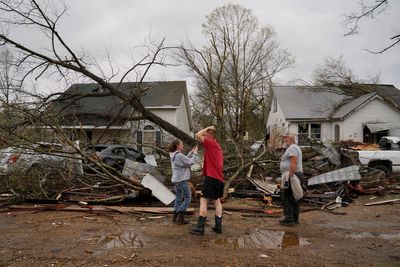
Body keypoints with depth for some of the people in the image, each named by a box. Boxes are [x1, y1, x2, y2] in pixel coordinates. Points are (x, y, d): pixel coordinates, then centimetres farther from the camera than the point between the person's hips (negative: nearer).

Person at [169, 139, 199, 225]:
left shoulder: (174, 155, 11)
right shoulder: (179, 155, -20)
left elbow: (186, 160, 14)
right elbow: (190, 162, -17)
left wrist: (191, 152, 12)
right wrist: (195, 153, -6)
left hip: (176, 180, 10)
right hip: (182, 180, -10)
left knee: (178, 198, 16)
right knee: (187, 198, -2)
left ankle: (175, 216, 19)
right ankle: (180, 217, -3)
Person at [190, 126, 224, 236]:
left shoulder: (211, 144, -9)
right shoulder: (218, 146, 19)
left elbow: (197, 135, -17)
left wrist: (207, 128, -3)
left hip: (211, 177, -9)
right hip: (219, 178, 9)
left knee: (203, 200, -5)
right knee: (217, 201, 13)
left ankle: (200, 228, -5)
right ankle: (218, 226, 16)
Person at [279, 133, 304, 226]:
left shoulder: (292, 148, -13)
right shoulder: (295, 148, 20)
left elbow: (294, 162, -24)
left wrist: (290, 175, -26)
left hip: (292, 176, -11)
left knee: (287, 198, -8)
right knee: (293, 198, 12)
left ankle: (289, 219, -7)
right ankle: (295, 218, 17)